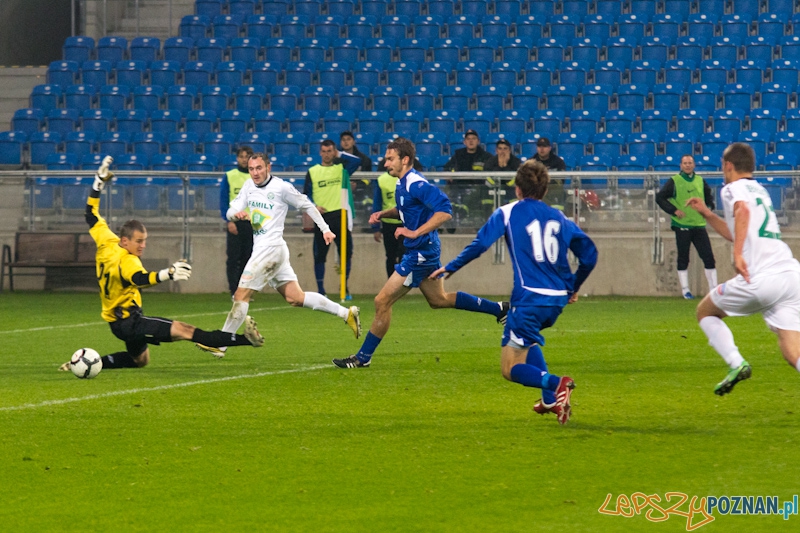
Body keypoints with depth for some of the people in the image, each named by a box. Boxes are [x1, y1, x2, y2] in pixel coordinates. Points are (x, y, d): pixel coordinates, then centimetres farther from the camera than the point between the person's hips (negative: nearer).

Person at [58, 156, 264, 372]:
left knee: (140, 360, 33)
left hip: (117, 320, 10)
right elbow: (139, 279, -46)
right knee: (184, 330, -24)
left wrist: (98, 184, 17)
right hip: (129, 322, -10)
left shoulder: (106, 243, 0)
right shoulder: (126, 260, -24)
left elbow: (92, 217, 14)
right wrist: (167, 274, -60)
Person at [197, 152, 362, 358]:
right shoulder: (249, 186, 12)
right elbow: (230, 212, 9)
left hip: (271, 247, -8)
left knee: (241, 295, -9)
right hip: (261, 248, 8)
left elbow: (307, 205, 1)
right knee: (296, 298, 8)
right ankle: (346, 313, 12)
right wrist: (236, 214, -15)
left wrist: (325, 229, 3)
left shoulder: (281, 187, -8)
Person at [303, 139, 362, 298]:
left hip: (341, 216, 0)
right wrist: (314, 206, -10)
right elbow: (306, 195, 8)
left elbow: (357, 161, -13)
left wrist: (339, 154, -3)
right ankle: (321, 289, 8)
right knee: (319, 255, 0)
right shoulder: (312, 172, 8)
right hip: (322, 217, 0)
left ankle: (344, 287, 14)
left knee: (346, 253, 2)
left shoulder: (342, 168, 6)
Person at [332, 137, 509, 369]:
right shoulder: (403, 184, 8)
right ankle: (499, 309, 32)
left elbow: (445, 211, -29)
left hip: (421, 253, -11)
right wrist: (383, 214, 8)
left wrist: (416, 232, -33)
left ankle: (363, 357, 2)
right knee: (439, 300, 25)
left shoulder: (416, 184, -22)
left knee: (382, 301, -7)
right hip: (424, 252, 11)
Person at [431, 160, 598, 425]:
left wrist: (450, 268, 8)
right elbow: (589, 254, 13)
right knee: (528, 339, 35)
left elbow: (479, 245, -6)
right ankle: (550, 400, 22)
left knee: (511, 369, -1)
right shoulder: (559, 218, 13)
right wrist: (573, 287, 28)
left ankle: (555, 383, -31)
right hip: (557, 299, 6)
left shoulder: (508, 213, 1)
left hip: (529, 299, -6)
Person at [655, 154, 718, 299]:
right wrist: (674, 210, -12)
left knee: (708, 257, -2)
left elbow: (709, 195, 25)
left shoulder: (700, 181, 10)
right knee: (683, 259, 3)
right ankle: (685, 290, 12)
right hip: (682, 226, -3)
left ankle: (713, 288, 4)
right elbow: (659, 198, -4)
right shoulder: (674, 181, -3)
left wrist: (709, 205, 4)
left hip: (699, 225, 3)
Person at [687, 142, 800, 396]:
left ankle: (735, 363, -2)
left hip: (761, 278, -7)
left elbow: (742, 210, -21)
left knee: (705, 311, 18)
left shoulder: (733, 188, 5)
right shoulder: (760, 190, 29)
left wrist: (738, 254, -28)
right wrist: (707, 214, 40)